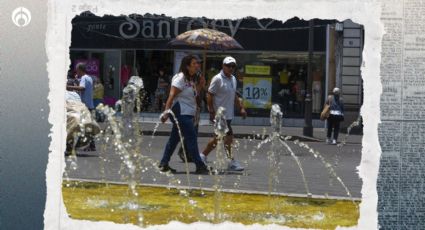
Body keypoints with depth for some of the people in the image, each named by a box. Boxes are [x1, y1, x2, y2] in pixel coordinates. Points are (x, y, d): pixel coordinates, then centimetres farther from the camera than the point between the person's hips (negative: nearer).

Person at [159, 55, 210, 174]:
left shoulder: (191, 80, 17)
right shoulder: (180, 78, -11)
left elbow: (193, 95, 24)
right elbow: (172, 96, -18)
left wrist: (200, 85, 12)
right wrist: (166, 111, -26)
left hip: (187, 114, 10)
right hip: (180, 112, -10)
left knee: (175, 138, 12)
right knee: (191, 137, -10)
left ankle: (164, 164, 17)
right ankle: (199, 165, -9)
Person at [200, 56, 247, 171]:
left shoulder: (233, 79, 13)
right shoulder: (217, 79, -12)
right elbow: (209, 95, -12)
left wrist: (241, 107, 15)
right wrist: (212, 112, -16)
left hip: (229, 114, 9)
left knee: (219, 138, 13)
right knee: (228, 137, -9)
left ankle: (203, 155, 24)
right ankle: (232, 161, -2)